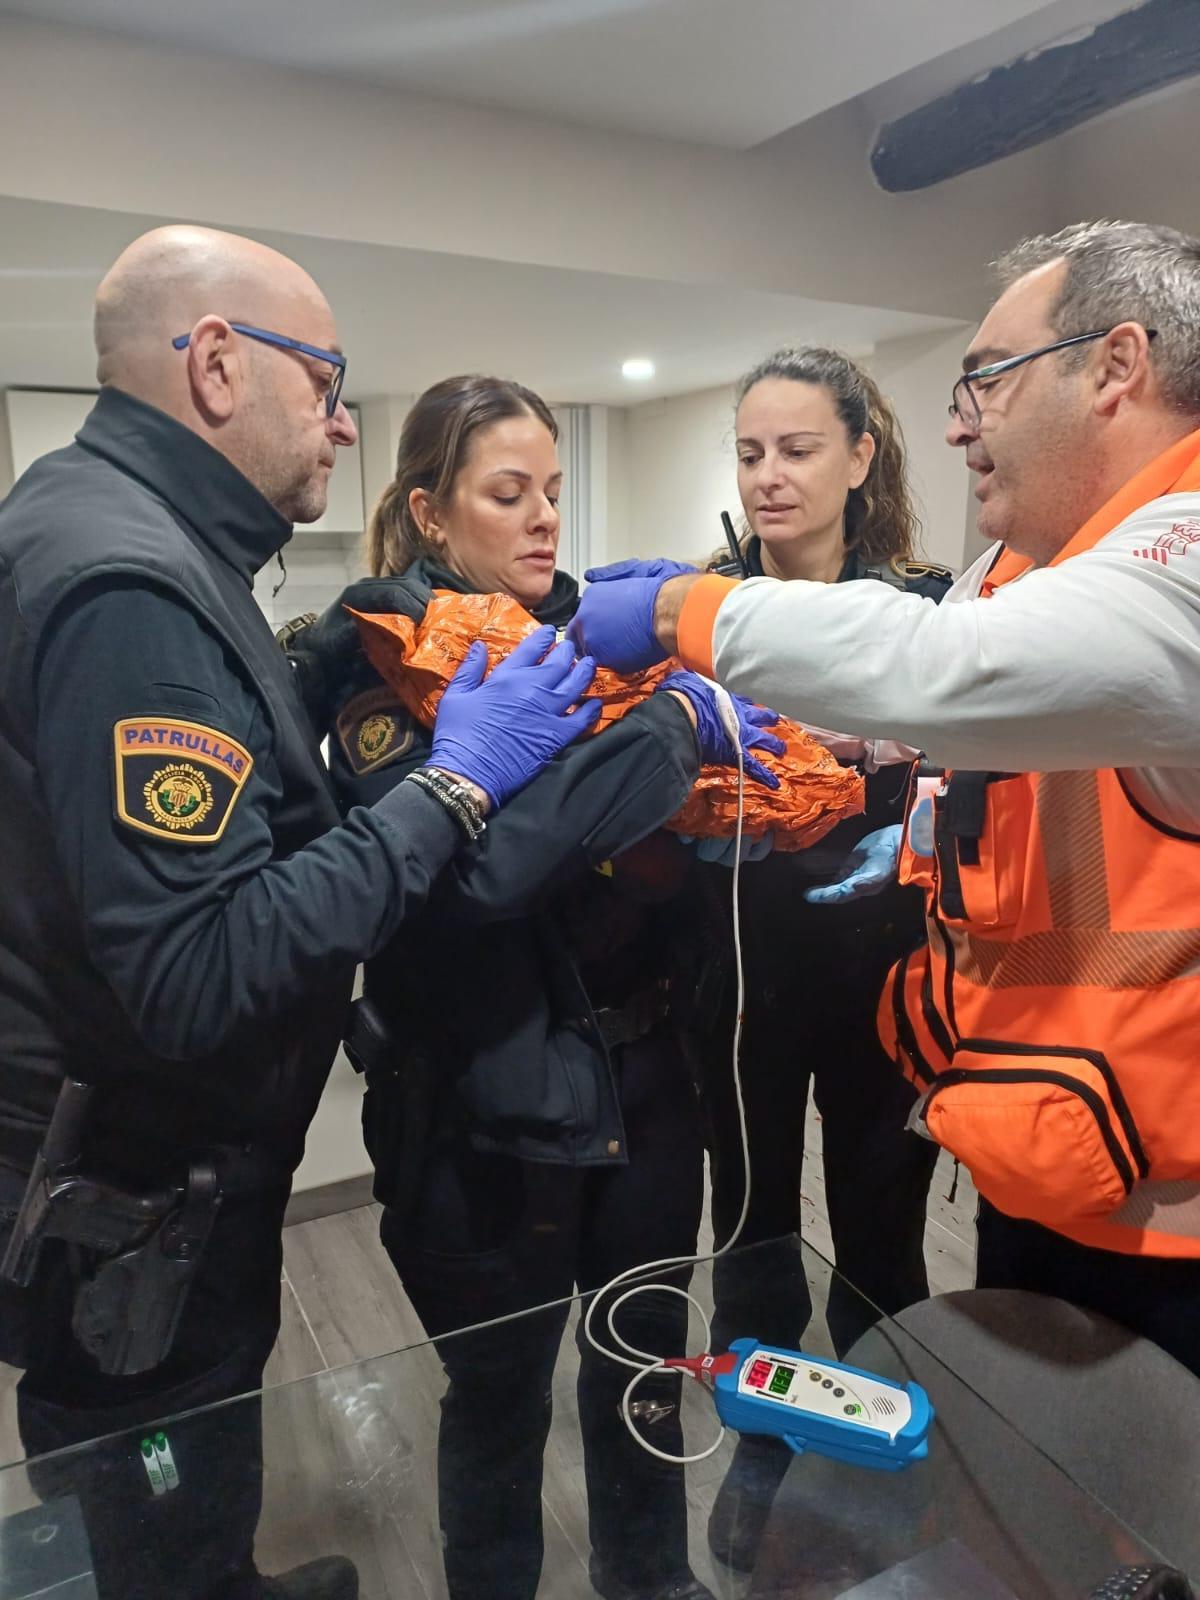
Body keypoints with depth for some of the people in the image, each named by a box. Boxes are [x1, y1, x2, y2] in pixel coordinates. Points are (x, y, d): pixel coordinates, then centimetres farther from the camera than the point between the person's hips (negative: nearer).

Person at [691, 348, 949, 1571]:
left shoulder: (927, 604, -2)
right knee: (752, 1219, 15)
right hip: (742, 973, 1)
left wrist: (917, 843, -20)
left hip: (881, 973, 0)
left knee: (879, 1230, 14)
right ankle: (763, 1444, 42)